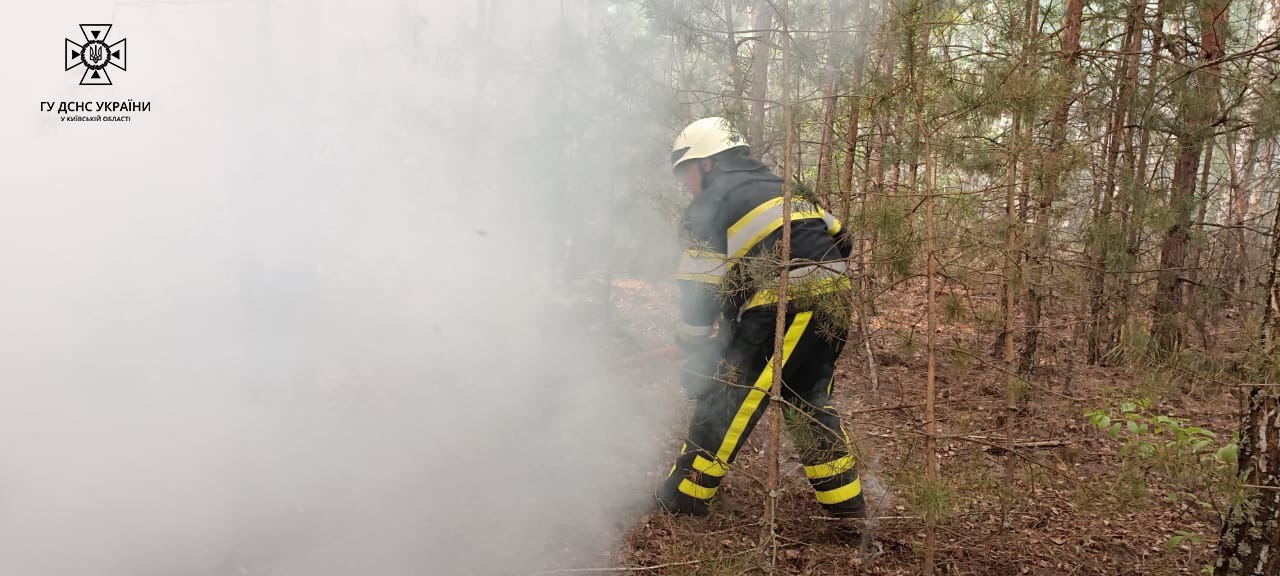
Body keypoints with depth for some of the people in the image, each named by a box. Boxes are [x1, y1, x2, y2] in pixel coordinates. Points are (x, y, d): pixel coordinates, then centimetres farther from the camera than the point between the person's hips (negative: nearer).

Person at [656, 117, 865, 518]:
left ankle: (684, 496, 7)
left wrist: (694, 348, 8)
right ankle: (845, 502, 24)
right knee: (809, 400, 21)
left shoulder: (713, 202, 4)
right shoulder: (780, 186, 26)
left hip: (785, 308, -8)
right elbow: (840, 241, 22)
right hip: (836, 301, 8)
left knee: (726, 395, 2)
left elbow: (701, 286, -1)